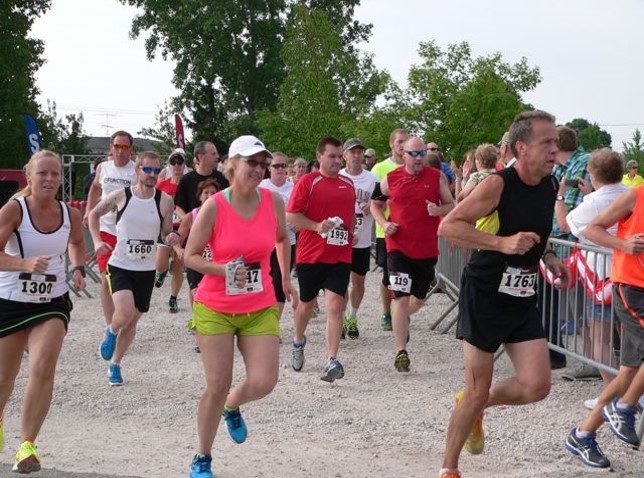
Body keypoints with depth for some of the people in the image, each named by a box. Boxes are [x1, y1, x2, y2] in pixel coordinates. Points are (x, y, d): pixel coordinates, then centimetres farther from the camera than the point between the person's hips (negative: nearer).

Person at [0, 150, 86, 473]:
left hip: (53, 303, 2)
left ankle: (27, 444, -9)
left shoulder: (70, 214, -4)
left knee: (43, 368, -20)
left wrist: (78, 268, 2)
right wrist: (26, 264, -41)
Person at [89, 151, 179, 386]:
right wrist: (97, 241, -4)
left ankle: (115, 364, 32)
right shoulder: (120, 196, -7)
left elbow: (166, 234, 7)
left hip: (146, 270, 2)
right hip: (119, 266, -2)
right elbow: (94, 214, 9)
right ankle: (111, 332, 13)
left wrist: (171, 238, -17)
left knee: (132, 321, 10)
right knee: (125, 313, -23)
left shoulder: (165, 201, -5)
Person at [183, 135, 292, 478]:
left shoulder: (273, 201, -3)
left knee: (263, 383, -9)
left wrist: (285, 277, 22)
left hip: (261, 309, 3)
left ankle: (232, 407, 29)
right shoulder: (213, 206, -13)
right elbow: (190, 256, -7)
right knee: (217, 386, -2)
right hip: (215, 308, -3)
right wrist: (223, 270, -21)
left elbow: (283, 238, 18)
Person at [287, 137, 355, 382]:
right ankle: (298, 342, 43)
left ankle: (332, 361, -15)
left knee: (335, 306, -10)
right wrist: (317, 226, -20)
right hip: (310, 255, -2)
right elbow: (291, 215, -10)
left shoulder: (348, 184, 11)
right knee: (306, 303, 15)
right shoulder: (307, 182, -6)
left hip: (340, 256, 2)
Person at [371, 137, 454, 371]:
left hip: (427, 249, 2)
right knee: (401, 298, -9)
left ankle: (401, 319, 48)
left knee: (419, 299, 15)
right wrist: (384, 223, -3)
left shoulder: (437, 177, 1)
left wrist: (439, 210, -15)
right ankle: (401, 351, -6)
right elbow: (376, 205, 15)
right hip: (398, 247, -2)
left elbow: (451, 205, 8)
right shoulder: (390, 179, 2)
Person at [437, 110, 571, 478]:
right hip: (485, 296, -6)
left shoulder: (551, 187, 4)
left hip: (523, 299, 6)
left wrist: (548, 257, 7)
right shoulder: (498, 185, -17)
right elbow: (448, 226, -20)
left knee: (537, 386, -6)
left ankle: (477, 407, 24)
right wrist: (502, 243, -30)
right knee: (477, 392, 0)